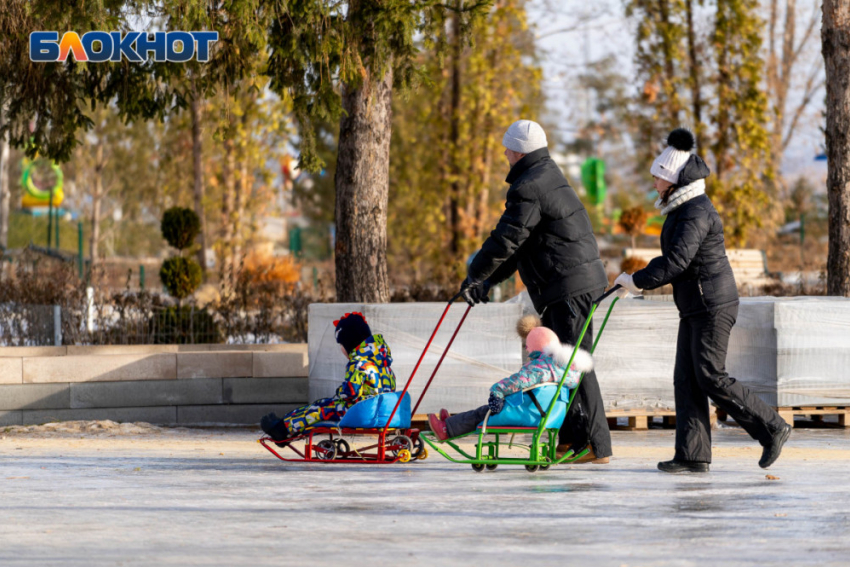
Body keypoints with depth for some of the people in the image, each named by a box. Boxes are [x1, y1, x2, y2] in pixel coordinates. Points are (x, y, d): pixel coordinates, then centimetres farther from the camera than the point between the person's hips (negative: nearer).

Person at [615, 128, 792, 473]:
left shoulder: (696, 212, -17)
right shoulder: (682, 209, 15)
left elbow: (676, 261, -23)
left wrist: (637, 281, -15)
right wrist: (639, 279, 17)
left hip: (712, 305, -10)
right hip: (695, 307, 10)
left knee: (711, 377, -11)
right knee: (686, 380, 4)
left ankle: (772, 428, -2)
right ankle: (692, 455, 2)